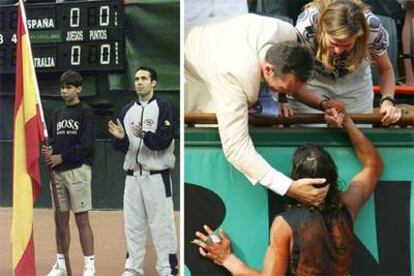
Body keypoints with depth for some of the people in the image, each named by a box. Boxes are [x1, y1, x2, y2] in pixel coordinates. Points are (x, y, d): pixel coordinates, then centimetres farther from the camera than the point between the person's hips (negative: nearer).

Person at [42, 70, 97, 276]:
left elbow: (87, 145, -12)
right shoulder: (57, 114, 17)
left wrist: (61, 157, -15)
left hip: (78, 170, -6)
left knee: (82, 219, -5)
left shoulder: (85, 112, -3)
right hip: (58, 172, 6)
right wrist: (47, 151, -5)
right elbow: (51, 139, 18)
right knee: (60, 219, 9)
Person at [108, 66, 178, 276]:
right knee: (133, 223, 10)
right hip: (132, 175, 6)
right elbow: (121, 147, 11)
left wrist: (144, 135, -29)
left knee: (161, 224, -3)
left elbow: (165, 141, -14)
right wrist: (120, 138, -11)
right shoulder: (127, 110, 12)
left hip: (156, 176, -5)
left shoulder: (163, 107, -4)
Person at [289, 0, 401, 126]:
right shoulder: (306, 27, -35)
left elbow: (385, 69, -13)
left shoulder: (372, 27, -30)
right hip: (312, 79, -1)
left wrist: (387, 100, -32)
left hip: (355, 81, 2)